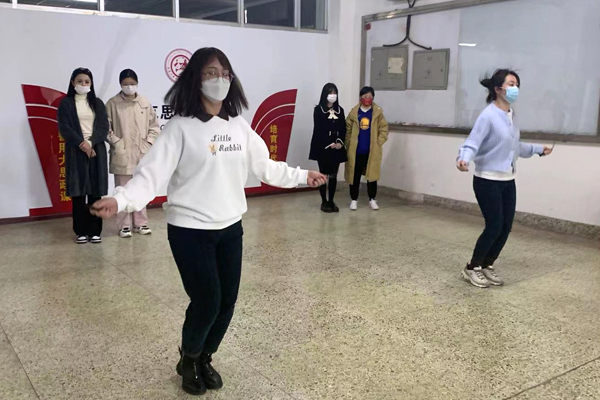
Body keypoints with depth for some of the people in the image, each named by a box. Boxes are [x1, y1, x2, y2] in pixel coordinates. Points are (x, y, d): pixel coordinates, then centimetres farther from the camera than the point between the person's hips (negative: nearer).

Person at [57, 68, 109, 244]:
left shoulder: (97, 103, 12)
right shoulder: (66, 103, 6)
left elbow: (104, 127, 2)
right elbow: (64, 128, -4)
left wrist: (91, 143, -13)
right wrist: (82, 143, -16)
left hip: (96, 151, 2)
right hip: (76, 152, -2)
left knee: (96, 192, -1)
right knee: (78, 192, -2)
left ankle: (95, 231, 4)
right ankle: (81, 231, 5)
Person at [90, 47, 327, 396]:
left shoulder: (239, 126, 5)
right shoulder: (181, 127, -11)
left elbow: (265, 166, 16)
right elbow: (152, 173, -18)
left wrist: (302, 175, 23)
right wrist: (120, 199, -34)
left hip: (231, 228, 5)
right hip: (190, 231, -5)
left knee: (227, 302, 8)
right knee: (207, 302, -4)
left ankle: (205, 359, 36)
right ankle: (189, 361, 28)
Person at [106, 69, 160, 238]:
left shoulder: (145, 103, 3)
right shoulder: (112, 103, -2)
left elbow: (154, 126, 7)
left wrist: (148, 143, -3)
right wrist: (116, 143, -9)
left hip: (142, 154, 2)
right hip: (122, 155, -2)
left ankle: (140, 223, 21)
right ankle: (124, 225, 13)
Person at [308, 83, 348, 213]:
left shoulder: (340, 110, 11)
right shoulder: (318, 109, -2)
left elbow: (343, 128, 8)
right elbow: (318, 129, -9)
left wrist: (340, 142, -9)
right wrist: (329, 143, -16)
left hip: (337, 147, 4)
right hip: (322, 147, -4)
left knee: (333, 175, 5)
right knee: (323, 175, 1)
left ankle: (331, 201, 13)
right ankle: (324, 202, 8)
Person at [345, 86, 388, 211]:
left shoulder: (378, 112, -1)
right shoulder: (354, 112, 0)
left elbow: (383, 129, 0)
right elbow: (347, 129, 3)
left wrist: (378, 143, -7)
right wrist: (349, 144, -3)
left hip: (372, 150, 0)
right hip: (356, 150, 0)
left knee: (372, 175, 7)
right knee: (355, 175, 6)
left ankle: (372, 199, 20)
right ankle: (354, 199, 17)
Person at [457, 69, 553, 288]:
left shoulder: (512, 115, 7)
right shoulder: (488, 116, -17)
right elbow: (472, 144, -22)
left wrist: (538, 149, 30)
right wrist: (464, 160, -42)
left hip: (507, 181, 8)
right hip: (487, 181, -8)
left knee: (506, 227, 9)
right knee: (494, 227, -5)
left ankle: (487, 267, 26)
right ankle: (471, 268, 14)